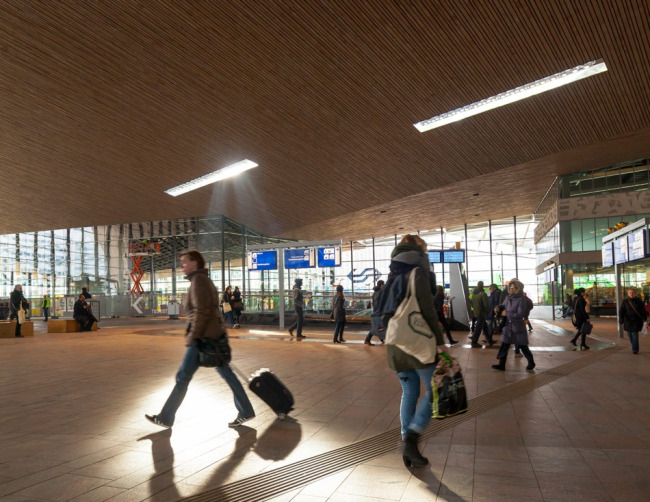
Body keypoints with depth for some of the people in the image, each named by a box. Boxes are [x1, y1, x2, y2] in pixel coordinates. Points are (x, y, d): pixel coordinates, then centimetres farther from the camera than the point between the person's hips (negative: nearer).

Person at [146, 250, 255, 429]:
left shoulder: (198, 279, -11)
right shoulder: (204, 279, 18)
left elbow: (202, 311, -19)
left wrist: (192, 336, -18)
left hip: (204, 337, -10)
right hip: (213, 335, 10)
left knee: (183, 377, 1)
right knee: (226, 374, 10)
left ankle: (165, 418, 12)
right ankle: (245, 412, 14)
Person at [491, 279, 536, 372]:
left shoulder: (521, 300, -14)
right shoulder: (508, 298, 4)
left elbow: (520, 314, -20)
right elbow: (504, 306, 22)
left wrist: (506, 314, -17)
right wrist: (498, 307, 0)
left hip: (518, 327, -6)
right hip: (508, 326, 6)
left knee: (523, 346, 7)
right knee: (504, 345, 4)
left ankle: (531, 362, 29)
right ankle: (501, 365, 9)